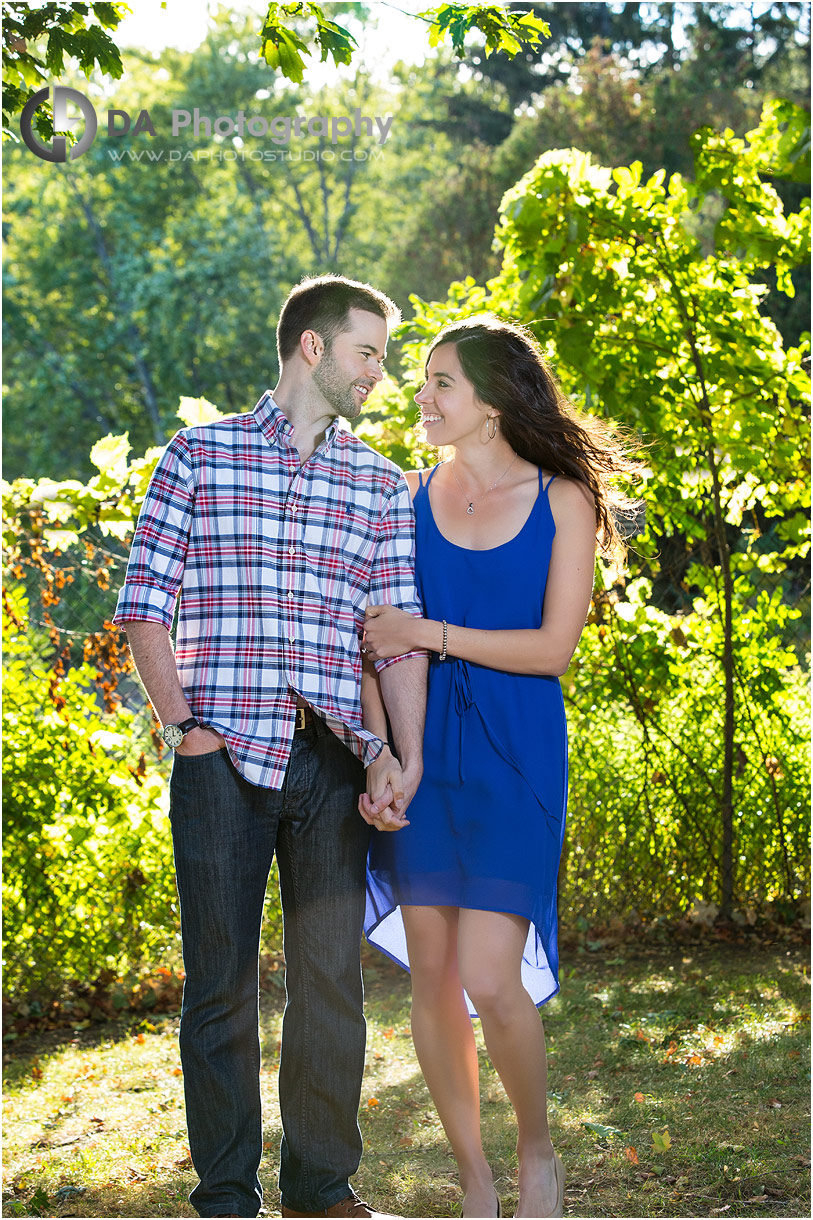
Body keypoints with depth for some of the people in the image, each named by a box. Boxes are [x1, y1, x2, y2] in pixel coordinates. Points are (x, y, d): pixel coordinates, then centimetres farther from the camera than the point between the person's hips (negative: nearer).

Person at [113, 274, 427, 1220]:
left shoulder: (382, 487, 14)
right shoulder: (198, 456, 6)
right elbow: (145, 605, 3)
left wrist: (405, 755, -4)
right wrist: (181, 724, -6)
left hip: (332, 759, 3)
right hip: (223, 754, -3)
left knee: (331, 979, 5)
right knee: (220, 982, 2)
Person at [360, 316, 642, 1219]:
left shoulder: (564, 501, -1)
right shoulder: (409, 499, 7)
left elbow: (553, 646, -8)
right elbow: (375, 641, 6)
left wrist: (432, 634, -11)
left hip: (514, 758, -3)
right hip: (423, 754, 4)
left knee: (489, 979, -12)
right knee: (431, 980, 5)